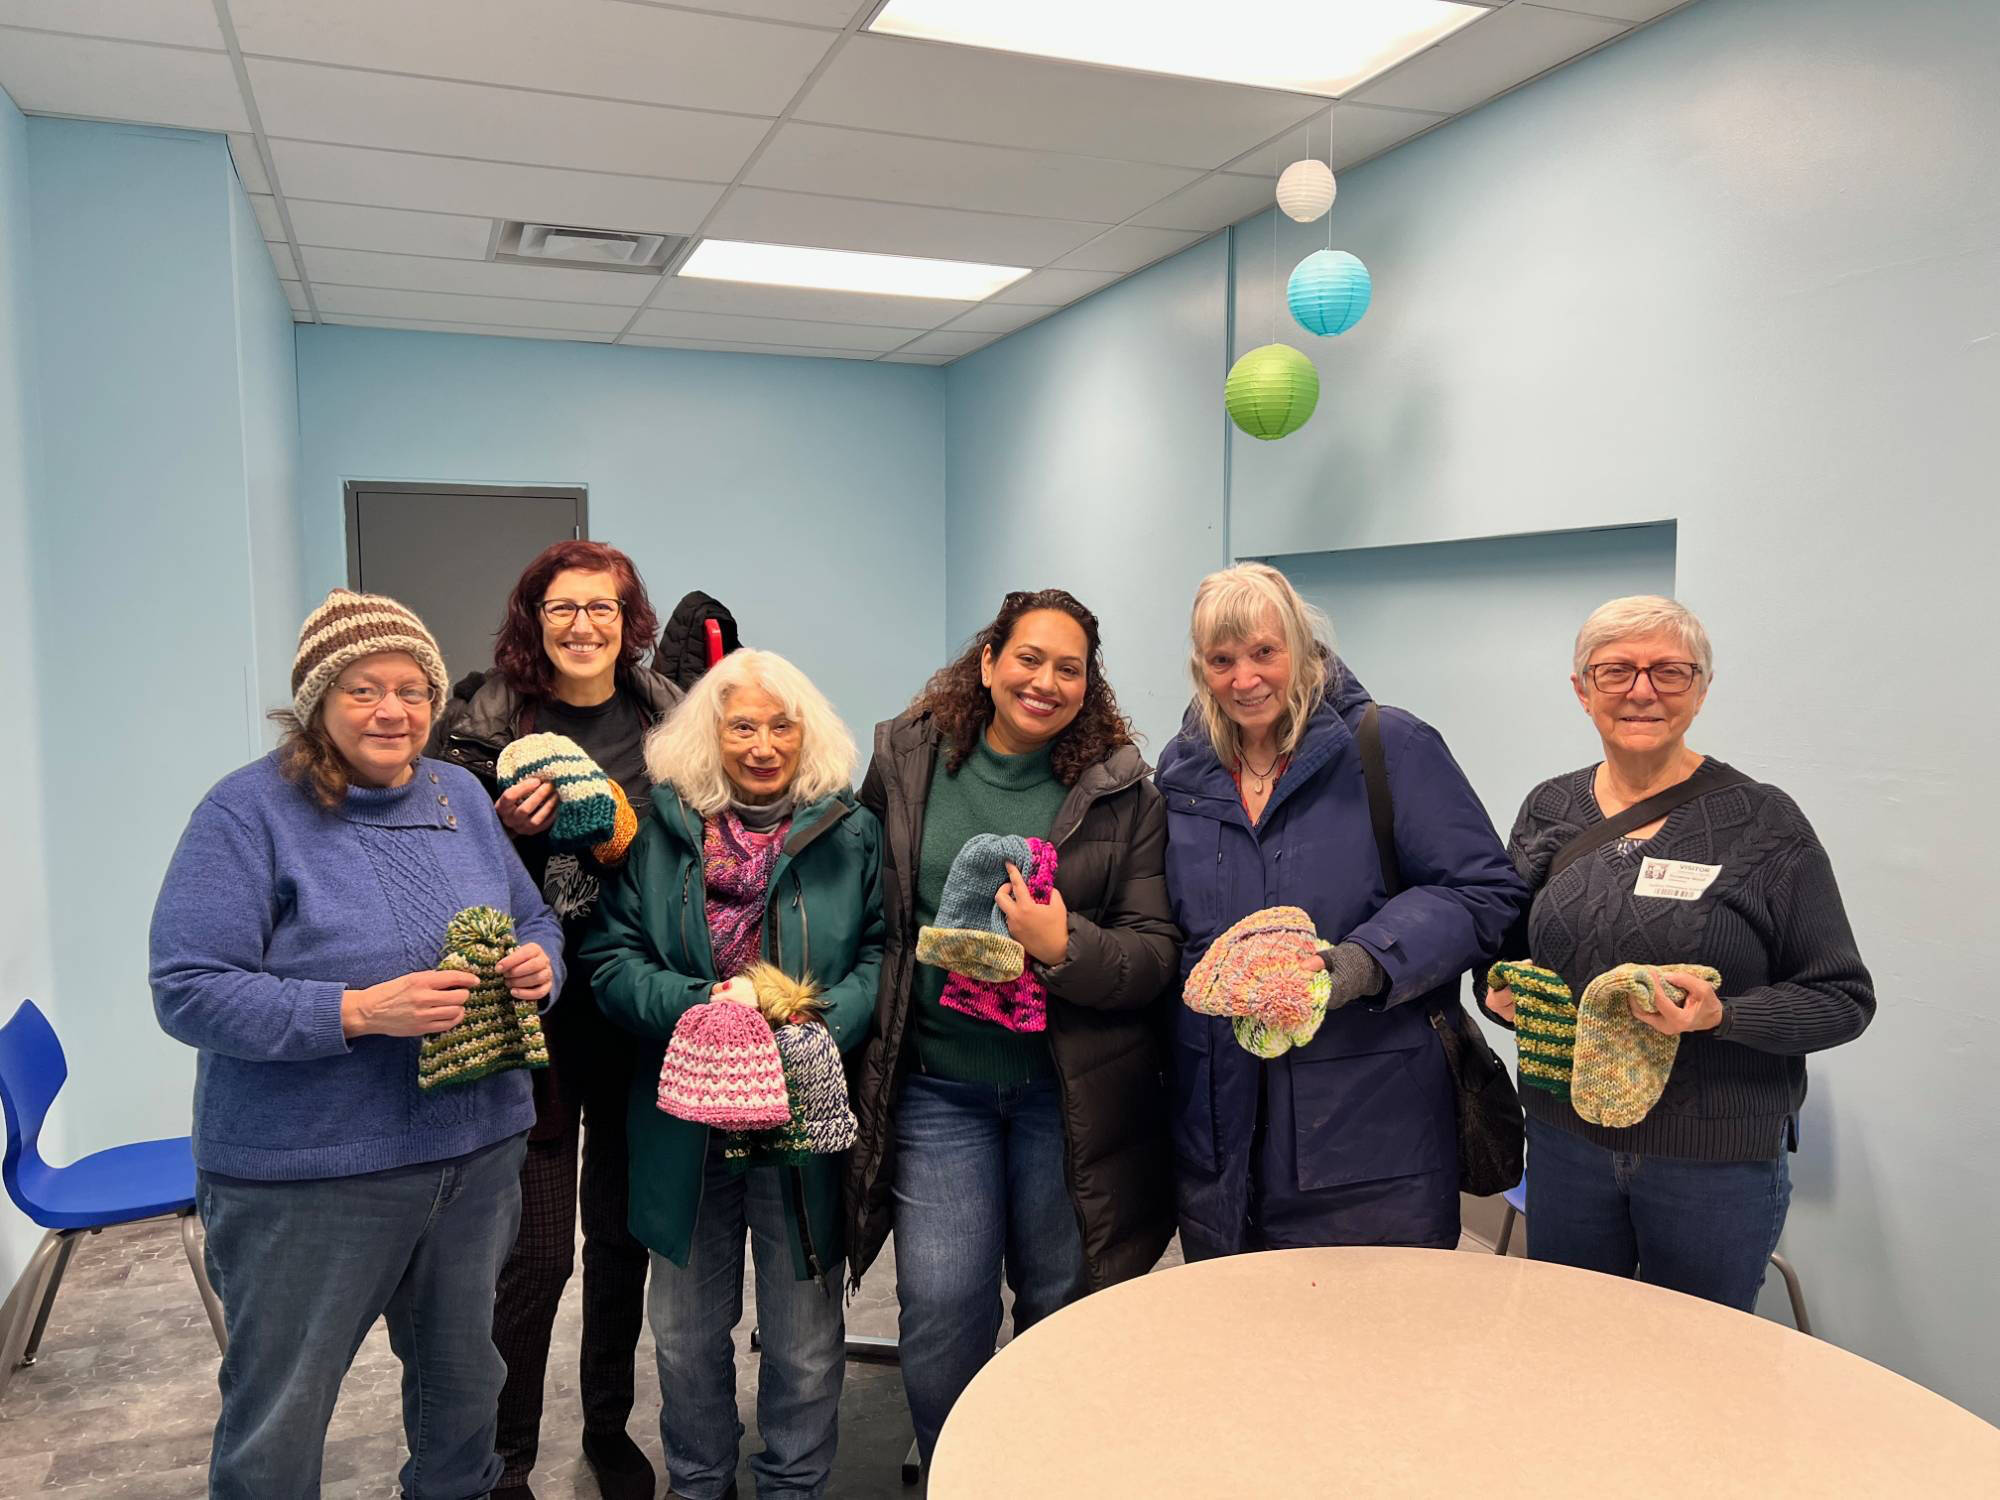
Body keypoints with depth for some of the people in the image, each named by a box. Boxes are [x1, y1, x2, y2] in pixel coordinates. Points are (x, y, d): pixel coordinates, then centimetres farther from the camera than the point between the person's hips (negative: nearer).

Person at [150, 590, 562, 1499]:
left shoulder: (461, 797, 6)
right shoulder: (250, 810, -12)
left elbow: (535, 923, 13)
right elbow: (187, 991, -18)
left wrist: (539, 964, -11)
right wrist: (361, 1011, -27)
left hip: (476, 1152, 5)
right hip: (306, 1174, -5)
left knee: (463, 1383, 23)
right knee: (278, 1422, 12)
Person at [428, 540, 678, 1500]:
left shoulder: (668, 719, 4)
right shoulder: (485, 723, -5)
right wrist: (510, 832, -18)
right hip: (534, 1014, -3)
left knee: (623, 1234, 17)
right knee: (535, 1252, 3)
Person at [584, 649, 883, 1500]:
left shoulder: (851, 836, -1)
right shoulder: (660, 831, 1)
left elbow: (884, 953, -4)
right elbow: (611, 960, -2)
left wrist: (817, 1021, -20)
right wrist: (701, 1005, -18)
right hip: (686, 1124, 2)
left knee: (805, 1339, 12)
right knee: (687, 1331, 20)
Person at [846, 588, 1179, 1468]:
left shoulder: (1121, 791, -3)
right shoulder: (905, 765, 2)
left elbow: (1156, 954, -4)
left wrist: (1065, 948, -22)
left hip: (1072, 1091, 0)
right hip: (935, 1085, 1)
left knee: (1062, 1308, 12)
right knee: (941, 1307, -1)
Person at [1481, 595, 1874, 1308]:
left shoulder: (1763, 820, -8)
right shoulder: (1548, 810, 3)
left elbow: (1843, 998, -7)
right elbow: (1505, 951, 13)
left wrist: (1720, 1015, -23)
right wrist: (1503, 992, -8)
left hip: (1720, 1159, -3)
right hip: (1566, 1141, 3)